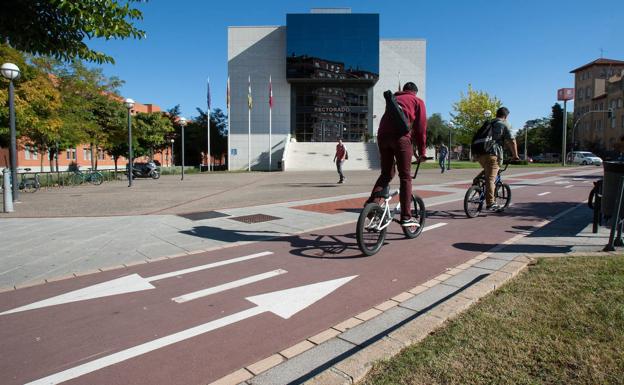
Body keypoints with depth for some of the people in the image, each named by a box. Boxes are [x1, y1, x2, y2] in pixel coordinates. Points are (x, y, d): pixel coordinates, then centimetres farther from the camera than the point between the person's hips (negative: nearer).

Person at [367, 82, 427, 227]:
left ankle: (371, 203, 0)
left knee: (386, 174, 17)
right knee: (405, 177, 0)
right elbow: (421, 128, 10)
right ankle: (406, 217, -2)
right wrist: (421, 152, 15)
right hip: (401, 136, -5)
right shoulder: (418, 101, 20)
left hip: (382, 135, 5)